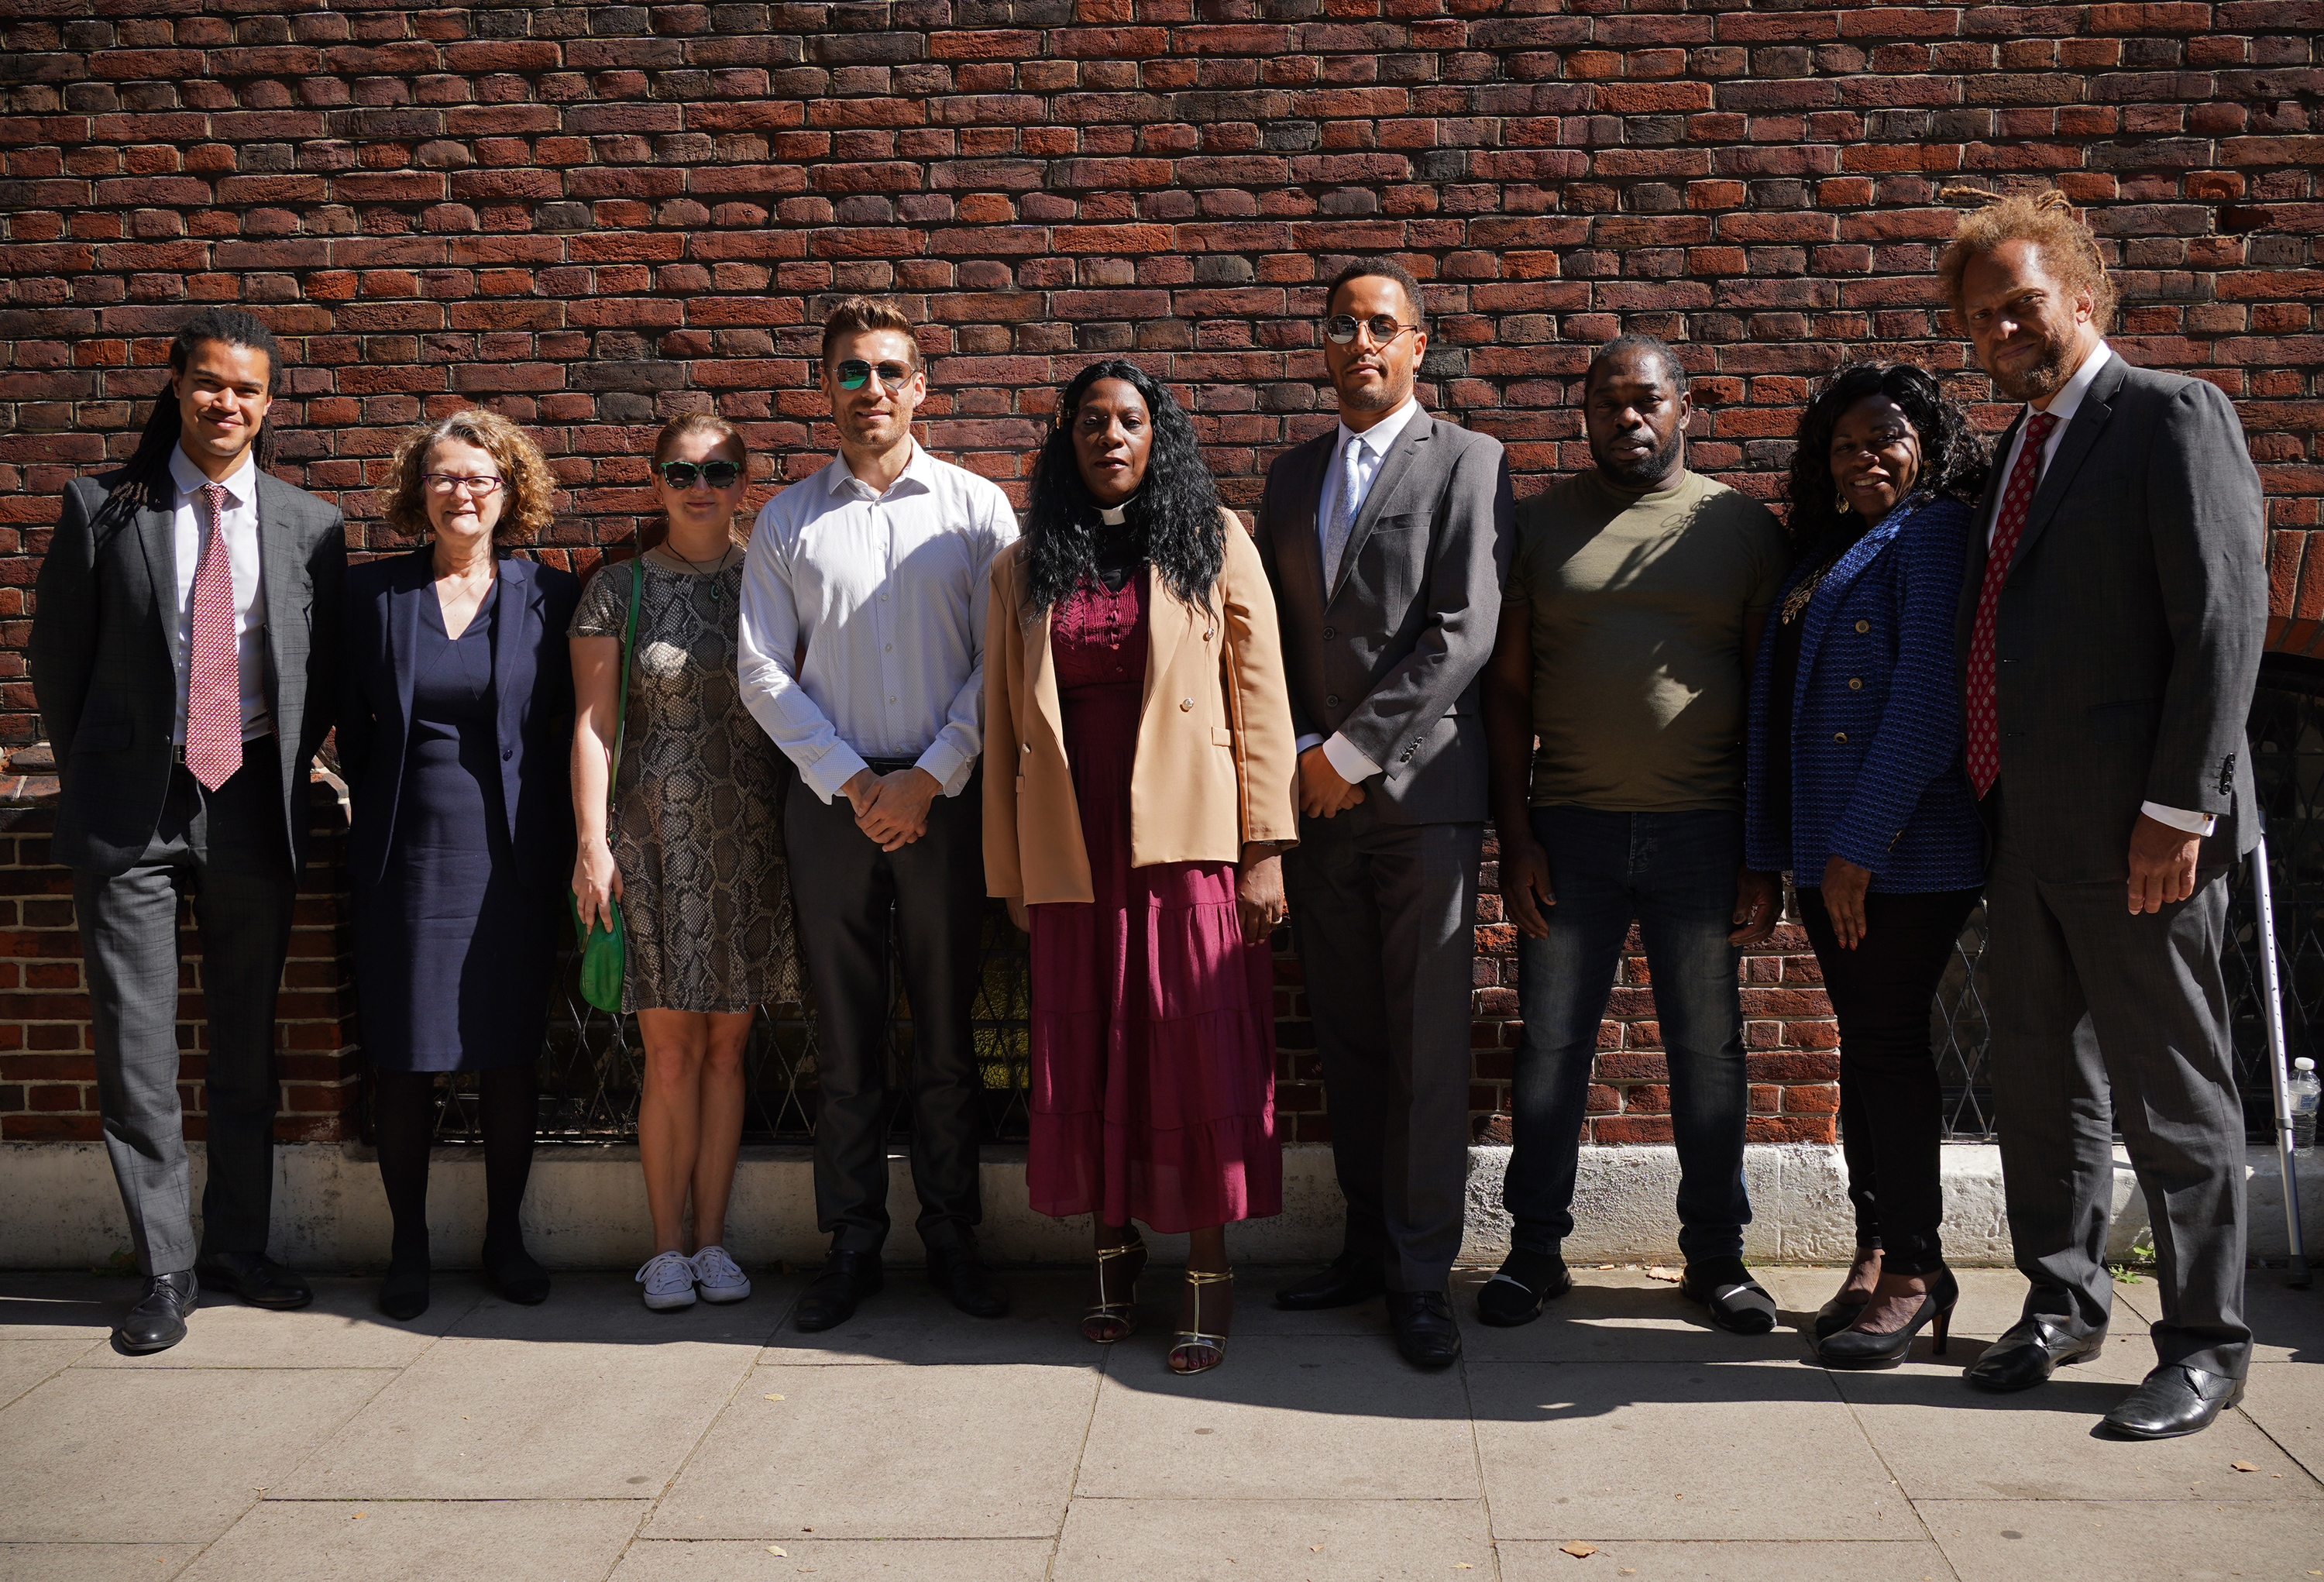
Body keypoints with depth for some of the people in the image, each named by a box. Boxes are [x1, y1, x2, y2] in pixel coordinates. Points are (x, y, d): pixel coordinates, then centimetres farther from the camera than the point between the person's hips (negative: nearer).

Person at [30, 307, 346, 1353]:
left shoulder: (310, 527, 4)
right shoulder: (102, 509, 1)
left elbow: (324, 676, 11)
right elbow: (56, 654, 6)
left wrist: (284, 773, 5)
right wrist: (93, 776, 6)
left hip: (252, 804, 2)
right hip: (131, 808, -1)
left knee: (247, 1042, 10)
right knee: (136, 1050, 0)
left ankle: (238, 1245, 25)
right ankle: (166, 1270, 12)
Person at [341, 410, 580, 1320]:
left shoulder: (548, 596, 2)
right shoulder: (372, 591, 3)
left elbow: (568, 726, 3)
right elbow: (351, 724, 9)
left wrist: (560, 840, -2)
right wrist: (382, 802, 6)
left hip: (509, 856, 0)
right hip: (406, 854, 0)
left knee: (508, 1056, 7)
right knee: (403, 1059, 4)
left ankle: (504, 1238, 21)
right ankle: (408, 1244, 19)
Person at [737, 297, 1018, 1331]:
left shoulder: (976, 507, 5)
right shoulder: (786, 520, 8)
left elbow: (1000, 662, -1)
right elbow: (764, 674, 4)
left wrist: (926, 780, -9)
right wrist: (853, 784, -5)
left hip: (945, 798, -1)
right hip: (830, 802, 1)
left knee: (947, 1029, 5)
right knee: (845, 1035, 6)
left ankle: (952, 1241, 16)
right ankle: (852, 1246, 16)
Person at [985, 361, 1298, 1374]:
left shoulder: (1214, 544, 3)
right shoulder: (1023, 569, 10)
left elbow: (1259, 698, 0)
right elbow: (1004, 723, 10)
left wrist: (1264, 849, -6)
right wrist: (1008, 872, 8)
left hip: (1188, 842, -2)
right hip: (1071, 850, 3)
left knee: (1199, 1048, -1)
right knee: (1087, 1051, 8)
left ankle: (1208, 1270, 11)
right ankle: (1114, 1243, 25)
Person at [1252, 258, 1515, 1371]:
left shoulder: (1467, 464, 1)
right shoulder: (1292, 474, 17)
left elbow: (1463, 634, -9)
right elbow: (1273, 634, 16)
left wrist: (1354, 750, -11)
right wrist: (1299, 757, 1)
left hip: (1421, 790, -5)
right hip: (1314, 792, 5)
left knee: (1428, 1043, -2)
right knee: (1345, 1036, 9)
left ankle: (1421, 1275, 7)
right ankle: (1367, 1245, 21)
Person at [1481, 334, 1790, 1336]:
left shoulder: (1742, 526, 5)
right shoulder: (1539, 523, 6)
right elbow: (1507, 688, 5)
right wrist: (1515, 834, -3)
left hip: (1702, 831, 0)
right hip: (1568, 832, 0)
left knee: (1709, 1048, 7)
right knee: (1552, 1044, 5)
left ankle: (1715, 1252, 22)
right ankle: (1536, 1249, 18)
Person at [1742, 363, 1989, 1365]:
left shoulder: (1937, 534, -6)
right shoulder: (1825, 552, 19)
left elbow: (1927, 697, -16)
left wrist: (1862, 842, -19)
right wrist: (1781, 849, 12)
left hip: (1907, 848, -8)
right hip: (1827, 847, 8)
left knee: (1888, 1039, -4)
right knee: (1863, 1043, 11)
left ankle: (1914, 1270, 8)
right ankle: (1877, 1254, 20)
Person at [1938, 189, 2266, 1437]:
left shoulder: (2172, 417, -6)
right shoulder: (2017, 452, 18)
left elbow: (2222, 621, -14)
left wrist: (2177, 808, -19)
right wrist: (1988, 800, 13)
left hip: (2137, 832, -8)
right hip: (2026, 830, 8)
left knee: (2172, 1096, 2)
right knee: (2037, 1078, 16)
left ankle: (2204, 1347, 16)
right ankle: (2062, 1303, 31)